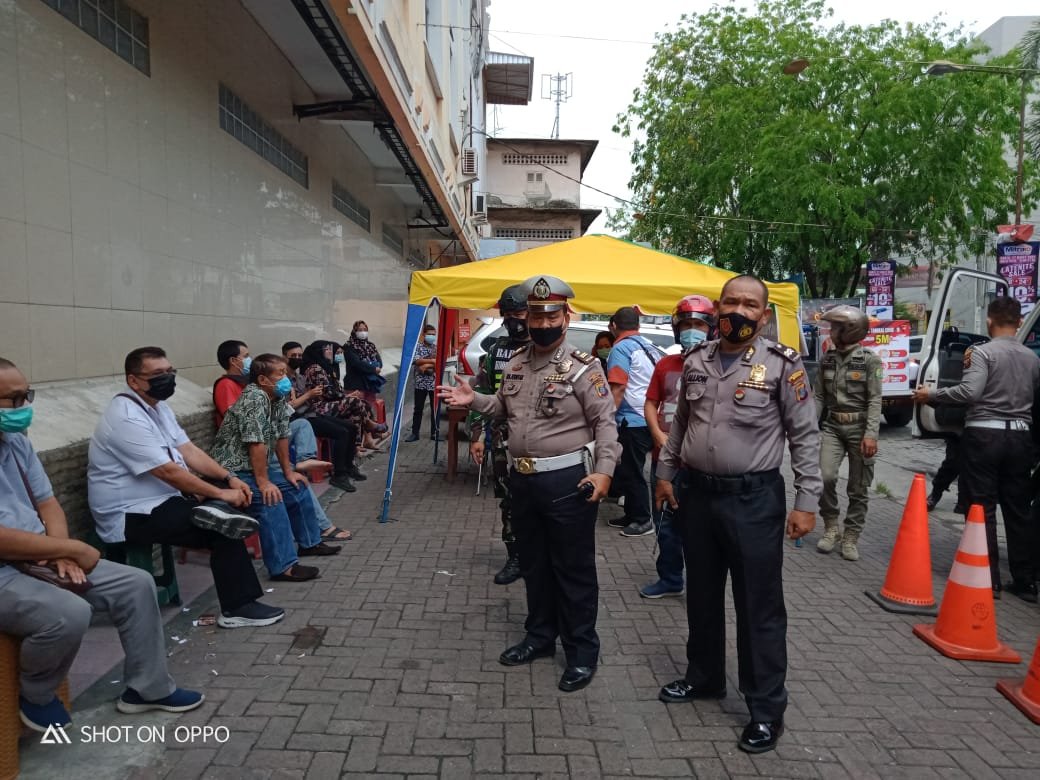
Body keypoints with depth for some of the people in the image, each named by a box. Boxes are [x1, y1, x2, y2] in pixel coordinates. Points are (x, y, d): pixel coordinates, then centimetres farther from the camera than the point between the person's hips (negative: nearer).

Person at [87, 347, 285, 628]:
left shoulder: (157, 405, 8)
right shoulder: (128, 418, -23)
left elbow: (188, 451, 7)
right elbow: (169, 472, -26)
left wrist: (229, 478, -6)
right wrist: (221, 493, -20)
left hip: (163, 497, 10)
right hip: (133, 515, -10)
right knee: (224, 531, -20)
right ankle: (237, 608, -10)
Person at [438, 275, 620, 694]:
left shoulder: (582, 366, -11)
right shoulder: (517, 363, 9)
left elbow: (605, 422, -11)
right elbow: (506, 408, 21)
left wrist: (603, 470, -20)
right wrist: (474, 400, 5)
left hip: (568, 480, -7)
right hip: (523, 479, 7)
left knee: (574, 568, 5)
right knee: (533, 564, 19)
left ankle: (582, 651, 20)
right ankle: (540, 636, 37)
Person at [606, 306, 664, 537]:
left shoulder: (621, 348, -10)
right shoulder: (650, 346, 13)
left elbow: (618, 388, -18)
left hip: (633, 420, -8)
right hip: (651, 418, 8)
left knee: (631, 473, 2)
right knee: (630, 470, 18)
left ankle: (642, 520, 9)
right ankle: (632, 514, 26)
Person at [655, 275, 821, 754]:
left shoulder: (782, 364, -9)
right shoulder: (696, 360, 4)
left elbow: (805, 435, -7)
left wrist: (807, 501, -10)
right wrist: (665, 472, 15)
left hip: (754, 499, -5)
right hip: (697, 493, 5)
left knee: (759, 605, 5)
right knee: (701, 594, 18)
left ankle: (767, 708, 20)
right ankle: (703, 677, 38)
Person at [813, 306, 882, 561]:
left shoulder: (870, 360, -6)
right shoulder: (827, 359, 7)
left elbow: (875, 400, -9)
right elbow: (818, 396, 9)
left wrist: (871, 434, -18)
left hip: (859, 427, -3)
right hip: (832, 426, 3)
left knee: (858, 488, 3)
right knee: (825, 476, -14)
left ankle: (851, 537, 17)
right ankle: (831, 527, 8)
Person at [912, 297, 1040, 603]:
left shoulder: (984, 352, -9)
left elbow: (970, 392, -22)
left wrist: (931, 394, -10)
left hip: (984, 434, -6)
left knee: (982, 508, 0)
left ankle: (988, 579, 2)